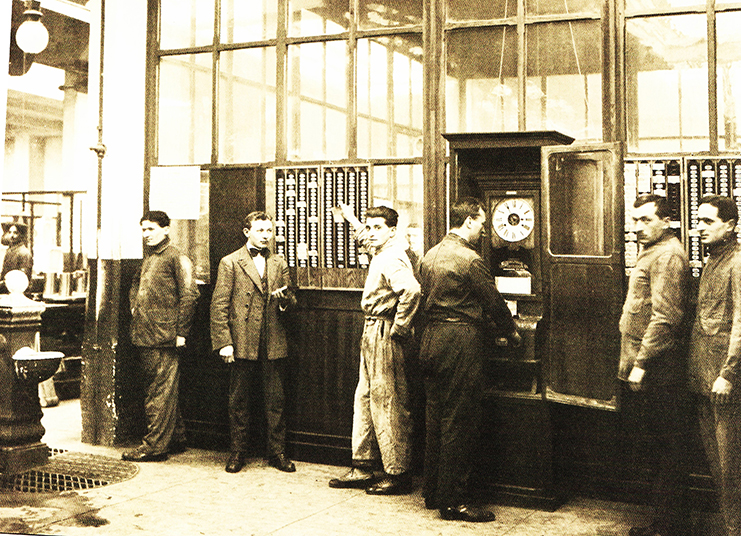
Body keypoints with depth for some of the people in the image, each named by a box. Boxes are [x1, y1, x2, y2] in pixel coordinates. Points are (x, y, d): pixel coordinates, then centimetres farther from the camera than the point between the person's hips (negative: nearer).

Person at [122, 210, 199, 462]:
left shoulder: (176, 258, -8)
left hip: (163, 337, -9)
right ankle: (177, 438, 24)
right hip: (144, 336, 9)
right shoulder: (148, 258, 18)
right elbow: (136, 284, 36)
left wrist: (180, 333, -17)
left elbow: (189, 295, -14)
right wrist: (134, 306, 17)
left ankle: (155, 446, 1)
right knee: (159, 391, 14)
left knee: (160, 394, -4)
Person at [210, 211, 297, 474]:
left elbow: (291, 302, 18)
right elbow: (219, 305, -2)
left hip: (273, 343, 3)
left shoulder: (279, 264, 14)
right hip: (242, 343, -3)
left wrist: (285, 299, -8)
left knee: (275, 400, 5)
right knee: (238, 401, 6)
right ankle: (237, 452, 18)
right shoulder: (230, 263, 2)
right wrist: (223, 342, -10)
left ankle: (277, 452, 16)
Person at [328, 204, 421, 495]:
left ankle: (398, 474, 5)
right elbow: (366, 238, 40)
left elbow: (411, 289, -35)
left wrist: (399, 327, -27)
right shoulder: (381, 255, 13)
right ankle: (362, 468, 22)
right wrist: (353, 221, 44)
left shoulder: (392, 259, -17)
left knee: (387, 404, -4)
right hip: (372, 332, 10)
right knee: (364, 400, 13)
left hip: (384, 335, -10)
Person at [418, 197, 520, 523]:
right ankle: (453, 501, 2)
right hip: (461, 341, -9)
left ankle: (432, 492, 23)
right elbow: (493, 301, -7)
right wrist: (512, 333, 11)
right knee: (459, 422, -3)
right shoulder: (469, 259, -14)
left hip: (432, 338, 9)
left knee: (436, 417, 14)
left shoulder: (430, 256, 12)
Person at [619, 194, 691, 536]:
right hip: (646, 372, 10)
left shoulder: (667, 255, -14)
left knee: (664, 451, -1)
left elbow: (665, 317, -22)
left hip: (657, 373, -10)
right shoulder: (653, 252, 18)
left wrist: (641, 363, -22)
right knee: (656, 448, 16)